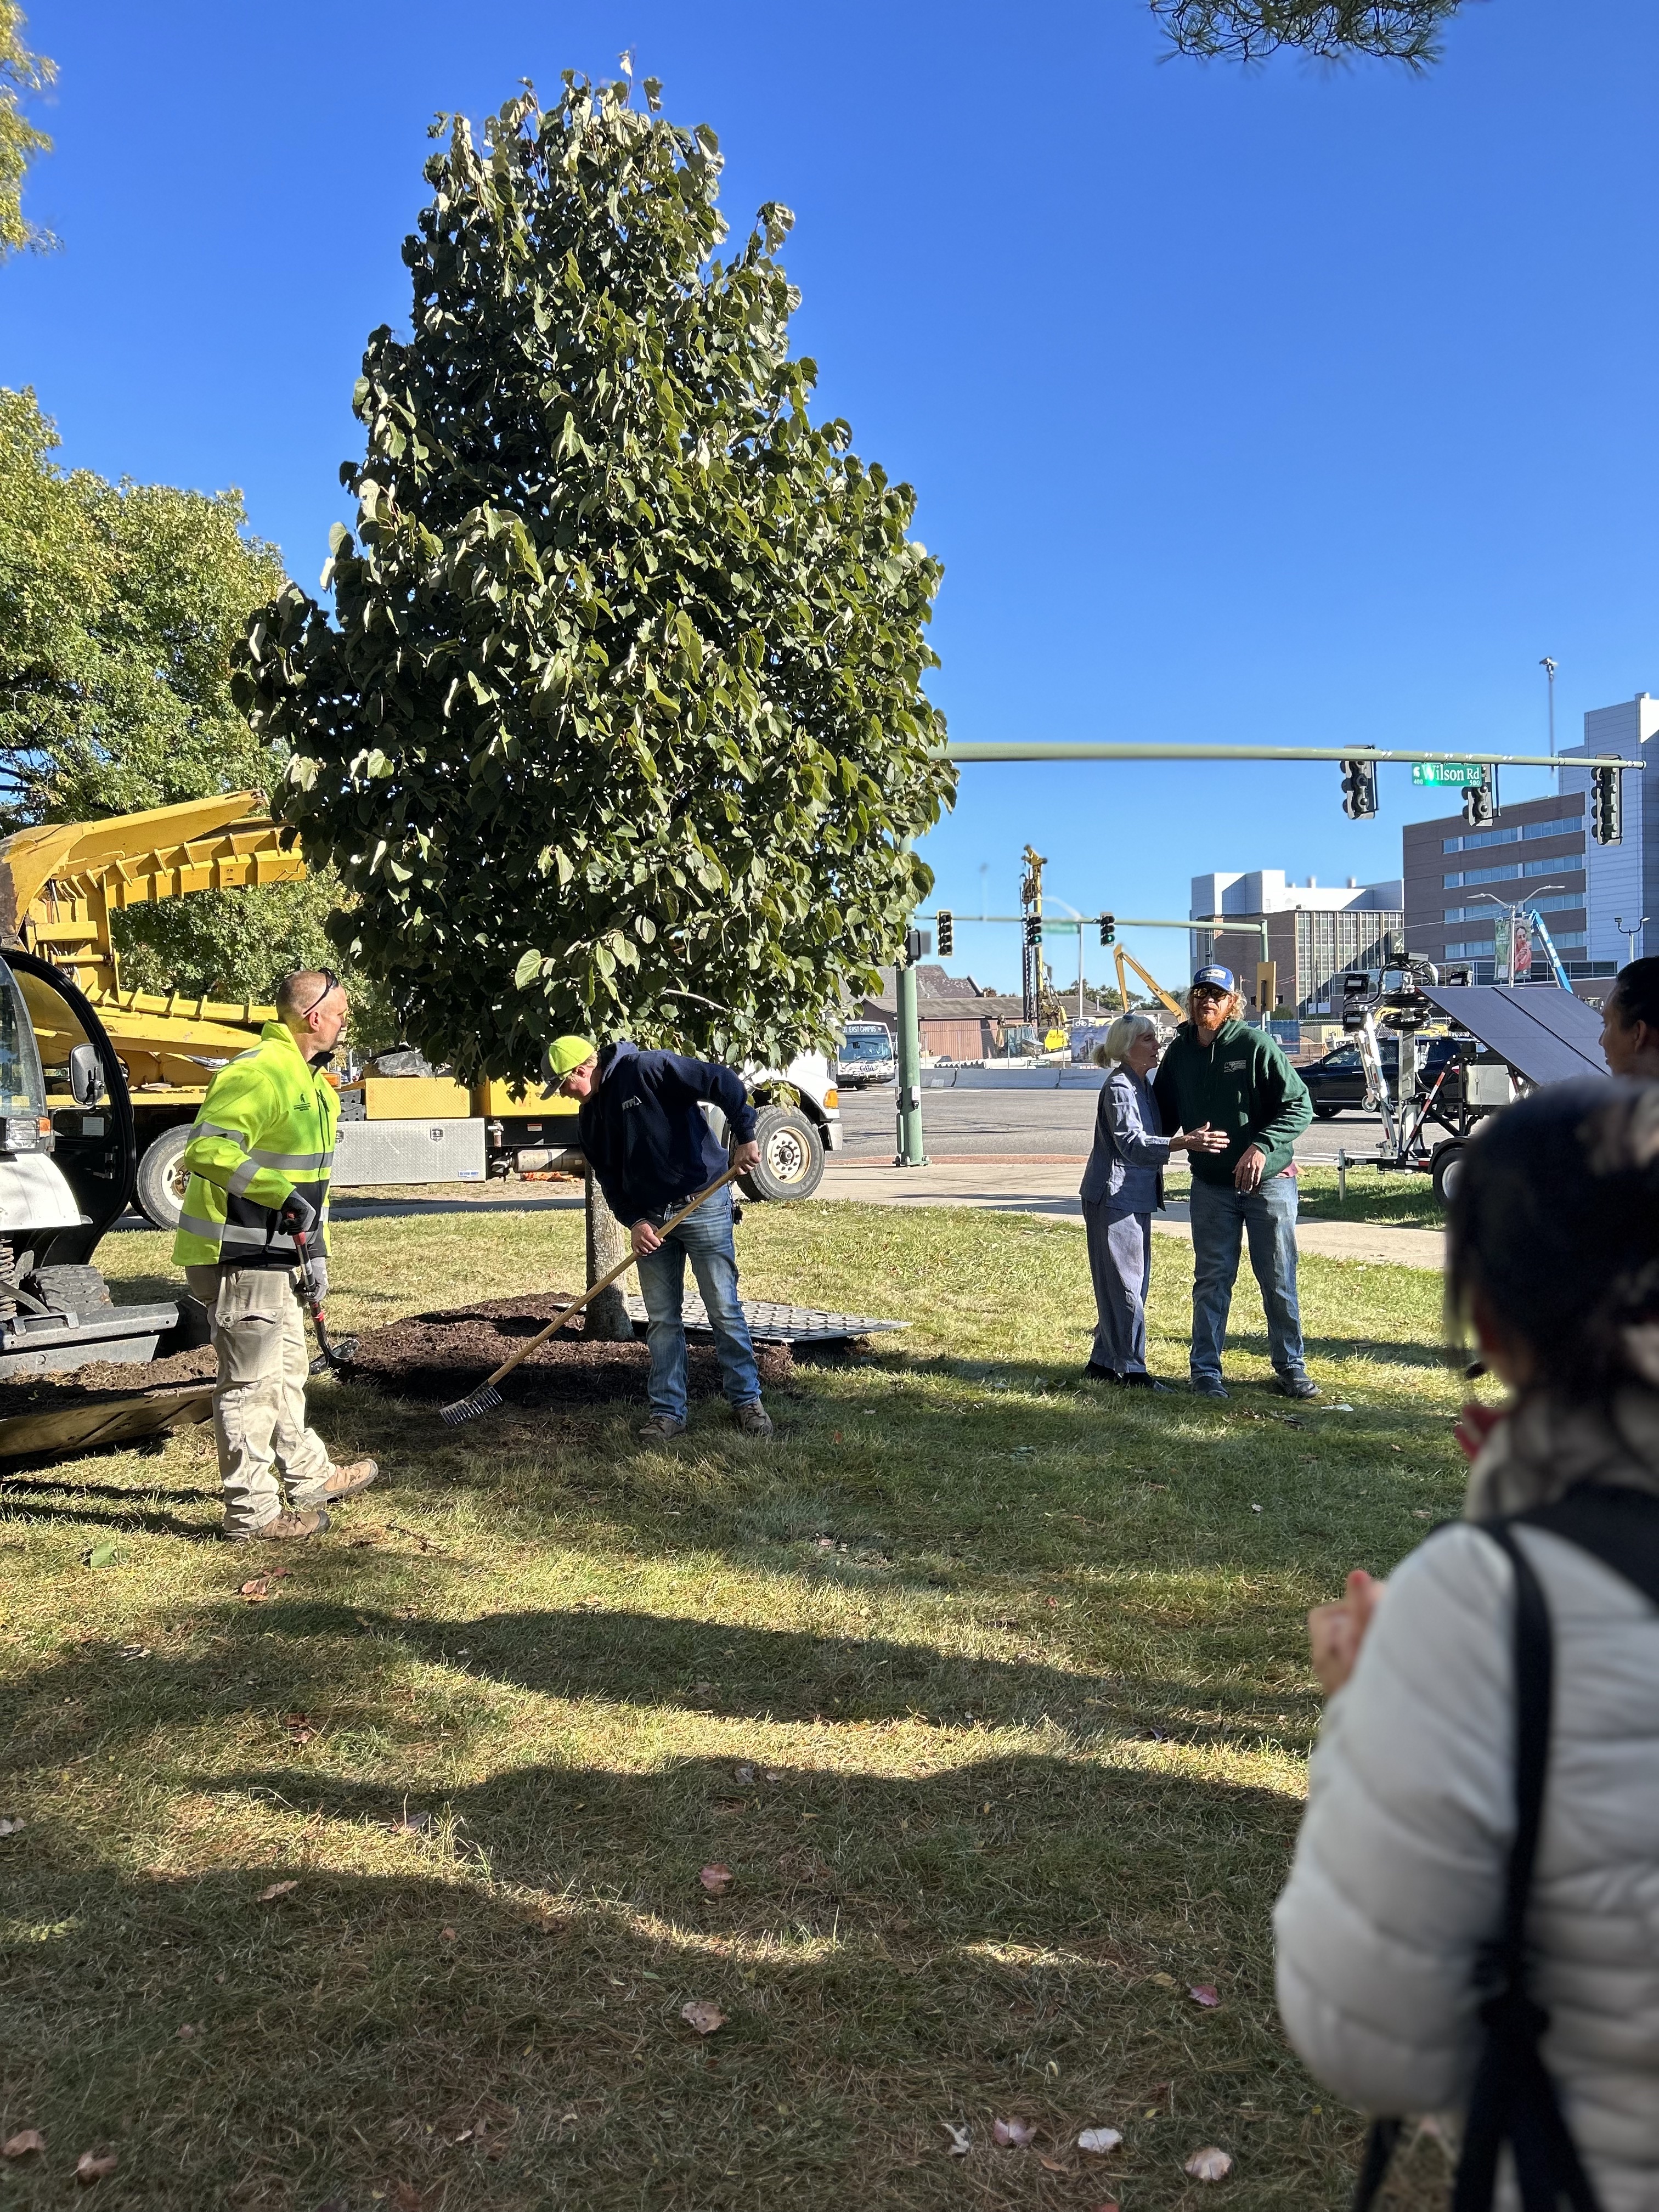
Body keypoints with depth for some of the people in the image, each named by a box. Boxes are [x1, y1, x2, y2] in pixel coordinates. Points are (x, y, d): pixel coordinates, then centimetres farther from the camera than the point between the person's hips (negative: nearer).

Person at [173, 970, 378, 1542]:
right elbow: (208, 1150, -29)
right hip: (239, 1258, -11)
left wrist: (314, 1254, 21)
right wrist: (282, 1194, -31)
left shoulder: (306, 1077, 15)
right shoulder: (260, 1072, -20)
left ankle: (311, 1479, 36)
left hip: (273, 1255, 11)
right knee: (250, 1385, -1)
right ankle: (252, 1512, 9)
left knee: (286, 1372, 22)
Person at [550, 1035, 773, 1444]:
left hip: (702, 1203, -7)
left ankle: (747, 1402, 12)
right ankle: (668, 1413, 15)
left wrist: (745, 1136, -20)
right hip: (650, 1218, 7)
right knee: (661, 1320, 7)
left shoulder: (647, 1070, -15)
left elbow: (723, 1082, -19)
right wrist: (633, 1221, -6)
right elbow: (609, 1179, 9)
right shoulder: (590, 1116, 9)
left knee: (724, 1310, 0)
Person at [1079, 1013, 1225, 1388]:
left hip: (1136, 1198, 10)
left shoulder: (1145, 1084, 14)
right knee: (1123, 1284, -6)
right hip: (1113, 1198, -10)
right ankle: (1132, 1369, -1)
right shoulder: (1119, 1088, -16)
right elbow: (1133, 1144, -29)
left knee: (1136, 1279, 14)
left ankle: (1103, 1362, 22)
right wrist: (1185, 1142, -40)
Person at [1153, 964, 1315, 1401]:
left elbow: (1300, 1106, -12)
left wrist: (1262, 1146, -24)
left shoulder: (1256, 1045, -11)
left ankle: (1290, 1367, 18)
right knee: (1211, 1280, 6)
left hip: (1268, 1181, -3)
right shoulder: (1179, 1051, 4)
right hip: (1211, 1186, 3)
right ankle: (1206, 1370, 15)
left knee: (1279, 1281, 5)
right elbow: (1164, 1113, 16)